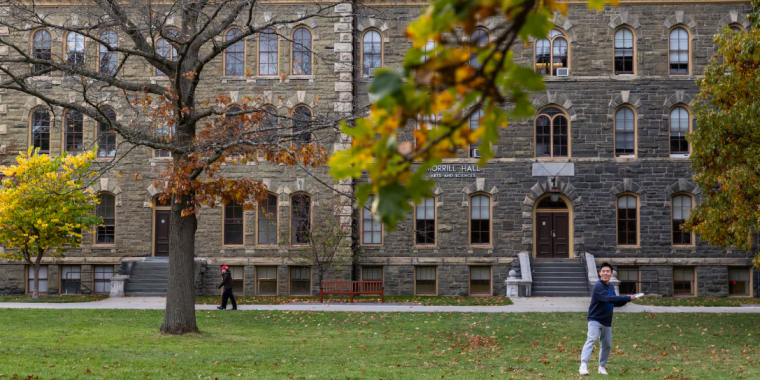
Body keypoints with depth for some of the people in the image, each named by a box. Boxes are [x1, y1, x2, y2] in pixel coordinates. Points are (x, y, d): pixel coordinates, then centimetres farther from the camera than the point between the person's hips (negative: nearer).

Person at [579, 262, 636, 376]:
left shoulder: (611, 287, 10)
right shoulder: (598, 286, -17)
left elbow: (614, 302, 19)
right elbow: (608, 298, -29)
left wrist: (625, 300, -1)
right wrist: (628, 298, -25)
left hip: (607, 322, 8)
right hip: (595, 320, -8)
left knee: (607, 345, 10)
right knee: (591, 340, -22)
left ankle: (602, 367, 26)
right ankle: (583, 365, -30)